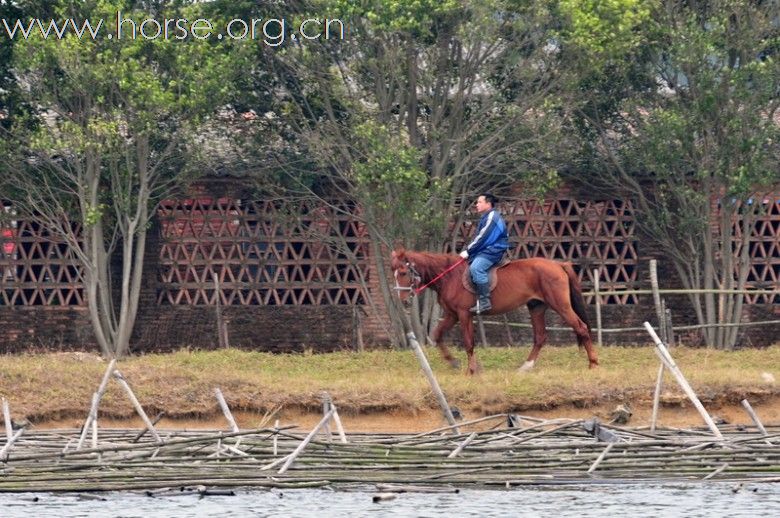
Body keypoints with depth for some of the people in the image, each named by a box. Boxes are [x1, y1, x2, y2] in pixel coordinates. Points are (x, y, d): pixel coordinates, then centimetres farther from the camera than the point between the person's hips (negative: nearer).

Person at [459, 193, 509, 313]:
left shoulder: (492, 217, -12)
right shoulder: (487, 217, 21)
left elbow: (482, 238, -17)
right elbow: (479, 238, 23)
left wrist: (468, 251, -14)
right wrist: (468, 250, 11)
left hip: (493, 251, -12)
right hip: (485, 250, 12)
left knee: (475, 267, -33)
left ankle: (484, 302, -36)